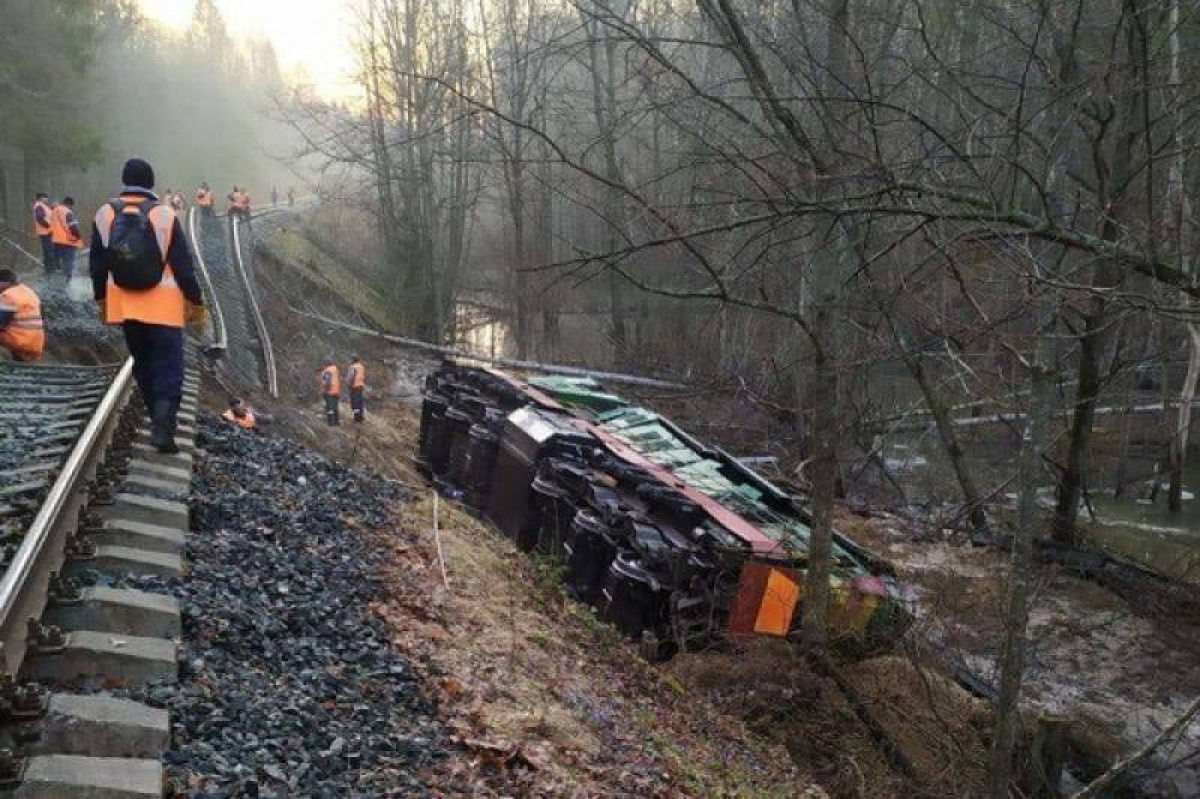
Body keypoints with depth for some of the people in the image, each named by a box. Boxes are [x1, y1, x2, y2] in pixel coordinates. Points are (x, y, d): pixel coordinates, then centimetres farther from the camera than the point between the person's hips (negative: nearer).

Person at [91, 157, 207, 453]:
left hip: (125, 303, 4)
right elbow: (183, 265, -8)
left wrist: (101, 299, 19)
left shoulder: (105, 214, 1)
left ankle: (160, 419, 27)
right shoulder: (165, 215, -10)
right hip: (163, 305, -4)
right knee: (169, 367, 0)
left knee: (143, 364, 19)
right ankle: (162, 426, -15)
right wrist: (196, 302, 1)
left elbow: (98, 264, 7)